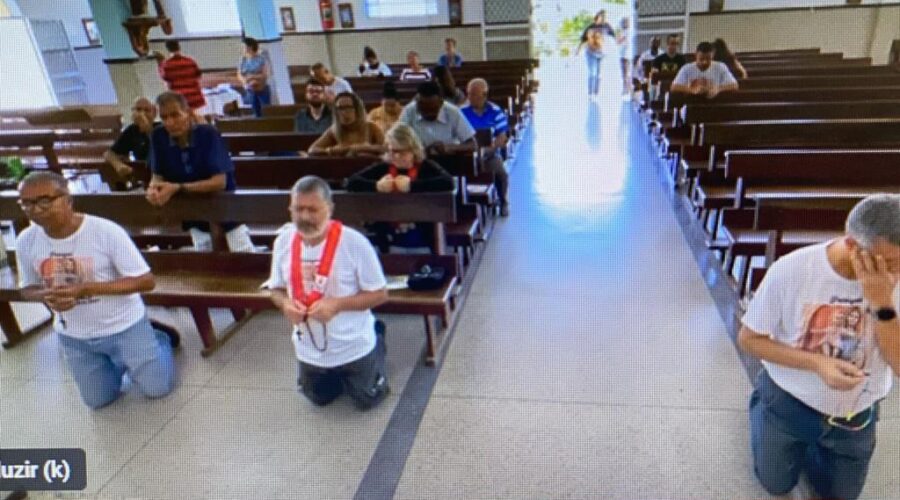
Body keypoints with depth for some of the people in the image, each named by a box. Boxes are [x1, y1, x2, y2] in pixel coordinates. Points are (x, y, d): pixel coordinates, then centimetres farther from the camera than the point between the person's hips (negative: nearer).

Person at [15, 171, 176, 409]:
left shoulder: (106, 231, -25)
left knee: (157, 389, 5)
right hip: (73, 336, 4)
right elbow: (28, 288, 5)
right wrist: (46, 297, -20)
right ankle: (118, 361, 44)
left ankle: (156, 339, 31)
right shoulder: (26, 241, -10)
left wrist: (86, 289, -31)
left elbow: (146, 281, -23)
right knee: (99, 400, 17)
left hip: (123, 326, -4)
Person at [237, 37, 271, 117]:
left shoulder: (262, 58, -7)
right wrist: (247, 81, -15)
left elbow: (266, 74, -11)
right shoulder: (243, 59, 4)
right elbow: (239, 75, 5)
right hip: (249, 91, 3)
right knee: (256, 113, 6)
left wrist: (253, 77, -20)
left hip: (263, 89, -3)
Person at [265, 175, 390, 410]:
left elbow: (379, 294, -17)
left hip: (353, 347, -4)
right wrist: (285, 304, -19)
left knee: (366, 400, 19)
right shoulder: (283, 242, -11)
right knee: (320, 399, 26)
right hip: (309, 349, 4)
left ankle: (377, 341, 41)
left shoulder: (354, 243, -25)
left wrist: (337, 304, -30)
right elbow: (276, 289, 4)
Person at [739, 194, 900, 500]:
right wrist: (817, 363, -29)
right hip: (789, 401, -2)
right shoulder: (791, 270, -28)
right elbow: (748, 339, -17)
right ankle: (762, 406, 40)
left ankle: (812, 442, 47)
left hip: (855, 415, 2)